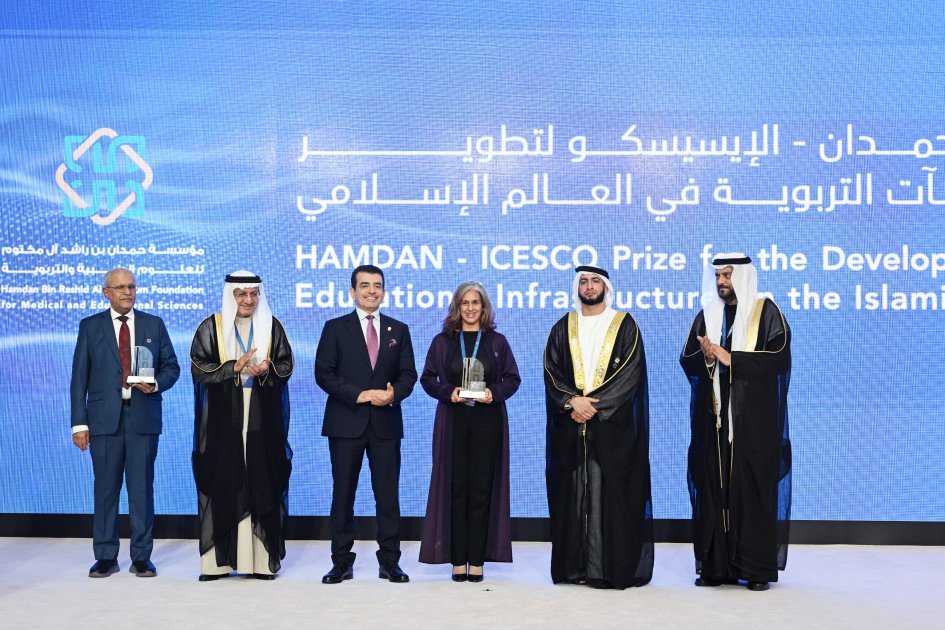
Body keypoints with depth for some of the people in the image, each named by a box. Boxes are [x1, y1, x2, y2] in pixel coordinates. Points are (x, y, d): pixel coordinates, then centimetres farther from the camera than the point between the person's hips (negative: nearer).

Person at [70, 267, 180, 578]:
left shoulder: (154, 325, 10)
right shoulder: (90, 326, 7)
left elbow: (171, 366, 12)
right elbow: (79, 377, 4)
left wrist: (156, 385, -11)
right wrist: (79, 422, -3)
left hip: (143, 417, 1)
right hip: (104, 418, 0)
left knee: (142, 488, 2)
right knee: (106, 488, 4)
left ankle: (141, 557, 11)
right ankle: (106, 557, 14)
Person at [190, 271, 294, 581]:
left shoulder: (272, 326, 8)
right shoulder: (211, 327, 3)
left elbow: (286, 364, 6)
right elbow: (199, 368, -2)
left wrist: (267, 369, -15)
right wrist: (234, 368, -15)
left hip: (263, 420, 1)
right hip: (223, 420, -1)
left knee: (263, 483, 0)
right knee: (222, 483, -1)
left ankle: (262, 559, 6)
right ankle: (217, 559, 6)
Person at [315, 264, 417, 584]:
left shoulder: (399, 329, 11)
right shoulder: (335, 328, 3)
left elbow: (408, 374, 7)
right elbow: (324, 374, -4)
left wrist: (393, 393, -14)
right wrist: (359, 395, -14)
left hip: (386, 424, 2)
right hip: (346, 423, -1)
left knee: (388, 495, 3)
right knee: (343, 494, 4)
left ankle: (390, 562, 11)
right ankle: (342, 562, 13)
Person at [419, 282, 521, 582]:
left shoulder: (497, 341, 7)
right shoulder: (442, 341, 7)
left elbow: (513, 378, 6)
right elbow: (428, 378, 6)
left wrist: (494, 392, -12)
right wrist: (448, 392, -12)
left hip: (488, 422, 0)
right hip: (453, 421, 0)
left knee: (482, 488, -1)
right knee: (456, 488, -1)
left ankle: (477, 560, 6)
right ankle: (458, 559, 6)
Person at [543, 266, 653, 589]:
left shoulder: (625, 326, 3)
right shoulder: (562, 329, 13)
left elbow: (630, 373, -6)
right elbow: (551, 371, 5)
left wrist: (592, 403, -13)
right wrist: (572, 400, -12)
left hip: (612, 426, -3)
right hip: (570, 426, 3)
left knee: (611, 493, -4)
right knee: (571, 493, 3)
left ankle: (612, 569, 1)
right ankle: (574, 566, 9)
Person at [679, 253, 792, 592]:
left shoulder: (766, 312, 1)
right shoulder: (707, 315, 13)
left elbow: (779, 357, -12)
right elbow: (687, 360, 7)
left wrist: (730, 358, -16)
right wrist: (706, 357, -15)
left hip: (754, 419, -3)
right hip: (713, 417, 4)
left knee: (754, 486, -4)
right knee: (712, 486, 1)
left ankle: (758, 567, 2)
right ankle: (715, 565, 6)